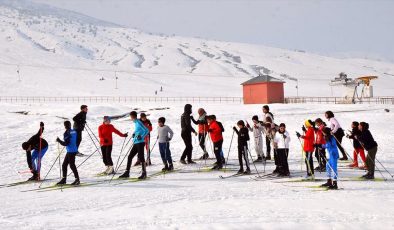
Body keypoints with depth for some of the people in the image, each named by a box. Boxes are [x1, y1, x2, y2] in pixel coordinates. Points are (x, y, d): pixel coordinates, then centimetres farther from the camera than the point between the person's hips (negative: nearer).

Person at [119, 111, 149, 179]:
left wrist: (141, 137, -21)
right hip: (136, 143, 10)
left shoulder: (139, 123, -13)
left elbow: (146, 131, -19)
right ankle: (127, 172, 15)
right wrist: (134, 134, 12)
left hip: (140, 143, -10)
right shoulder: (135, 123, 15)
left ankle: (144, 173, 3)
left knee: (141, 158, -6)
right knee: (130, 157, 9)